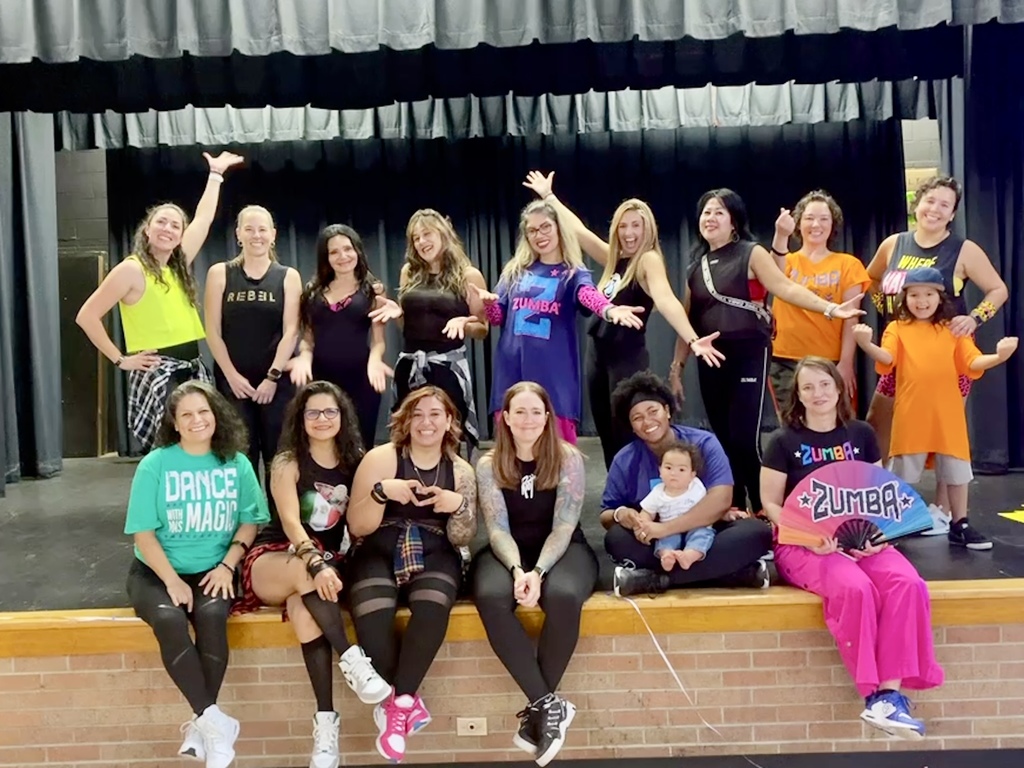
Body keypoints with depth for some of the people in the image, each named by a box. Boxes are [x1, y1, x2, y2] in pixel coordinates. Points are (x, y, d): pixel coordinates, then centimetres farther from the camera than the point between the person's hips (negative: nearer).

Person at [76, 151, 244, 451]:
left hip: (193, 369, 7)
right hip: (156, 373, -7)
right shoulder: (131, 270, -6)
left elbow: (203, 218, 21)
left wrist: (215, 175, 26)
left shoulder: (179, 265, 11)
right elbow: (87, 316, -7)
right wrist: (120, 359, -6)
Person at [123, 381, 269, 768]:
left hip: (214, 570, 1)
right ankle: (214, 720, -25)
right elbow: (143, 532, -6)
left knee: (211, 616, -30)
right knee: (169, 619, -32)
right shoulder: (155, 464, -5)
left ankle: (199, 725, -19)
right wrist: (172, 579, -16)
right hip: (156, 570, -1)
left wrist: (227, 566, -10)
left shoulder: (237, 464, 1)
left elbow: (249, 522, 5)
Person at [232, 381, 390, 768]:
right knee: (305, 572, -38)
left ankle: (325, 720, -36)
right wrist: (315, 564, -36)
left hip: (329, 562, 1)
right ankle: (351, 658, -37)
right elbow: (290, 521, -20)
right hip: (274, 561, -1)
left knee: (302, 606, -34)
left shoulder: (355, 463, 4)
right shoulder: (287, 463, -5)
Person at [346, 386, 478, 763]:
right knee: (372, 617, -31)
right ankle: (408, 700, -11)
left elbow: (460, 540, 7)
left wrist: (460, 508, -14)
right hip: (379, 553, -1)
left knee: (432, 608, -32)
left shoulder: (460, 471, 6)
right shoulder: (381, 458, -2)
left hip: (434, 555, 1)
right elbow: (357, 527, -4)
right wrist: (381, 492, -23)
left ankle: (398, 702, -16)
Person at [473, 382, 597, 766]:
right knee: (491, 597, -34)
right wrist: (517, 569, -26)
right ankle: (549, 703, -24)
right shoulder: (489, 465, 0)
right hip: (508, 553, 1)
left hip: (562, 550, -1)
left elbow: (563, 526, -11)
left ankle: (538, 708, -18)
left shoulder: (568, 459, -4)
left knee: (563, 595, -36)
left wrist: (538, 571, -27)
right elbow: (497, 529, -7)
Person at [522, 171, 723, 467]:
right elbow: (578, 230, 22)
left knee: (628, 438, -7)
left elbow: (665, 300, -27)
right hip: (598, 354, 8)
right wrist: (548, 196, 30)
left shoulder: (649, 260, -10)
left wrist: (692, 340, -43)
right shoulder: (615, 259, 12)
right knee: (608, 439, 11)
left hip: (628, 357, -8)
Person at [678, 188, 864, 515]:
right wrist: (677, 365, 14)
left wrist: (830, 308, -26)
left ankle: (763, 510, 4)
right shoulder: (697, 265, 15)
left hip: (748, 355, -5)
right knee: (722, 439, 7)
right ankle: (734, 507, 19)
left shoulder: (751, 254, 0)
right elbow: (689, 318, 16)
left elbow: (786, 288, -12)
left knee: (745, 439, -11)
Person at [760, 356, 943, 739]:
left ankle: (892, 692, -23)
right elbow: (771, 505, -2)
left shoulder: (861, 435, 11)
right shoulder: (784, 442, 0)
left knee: (908, 584, -26)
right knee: (854, 587, -34)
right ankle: (874, 695, -20)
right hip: (803, 545, -4)